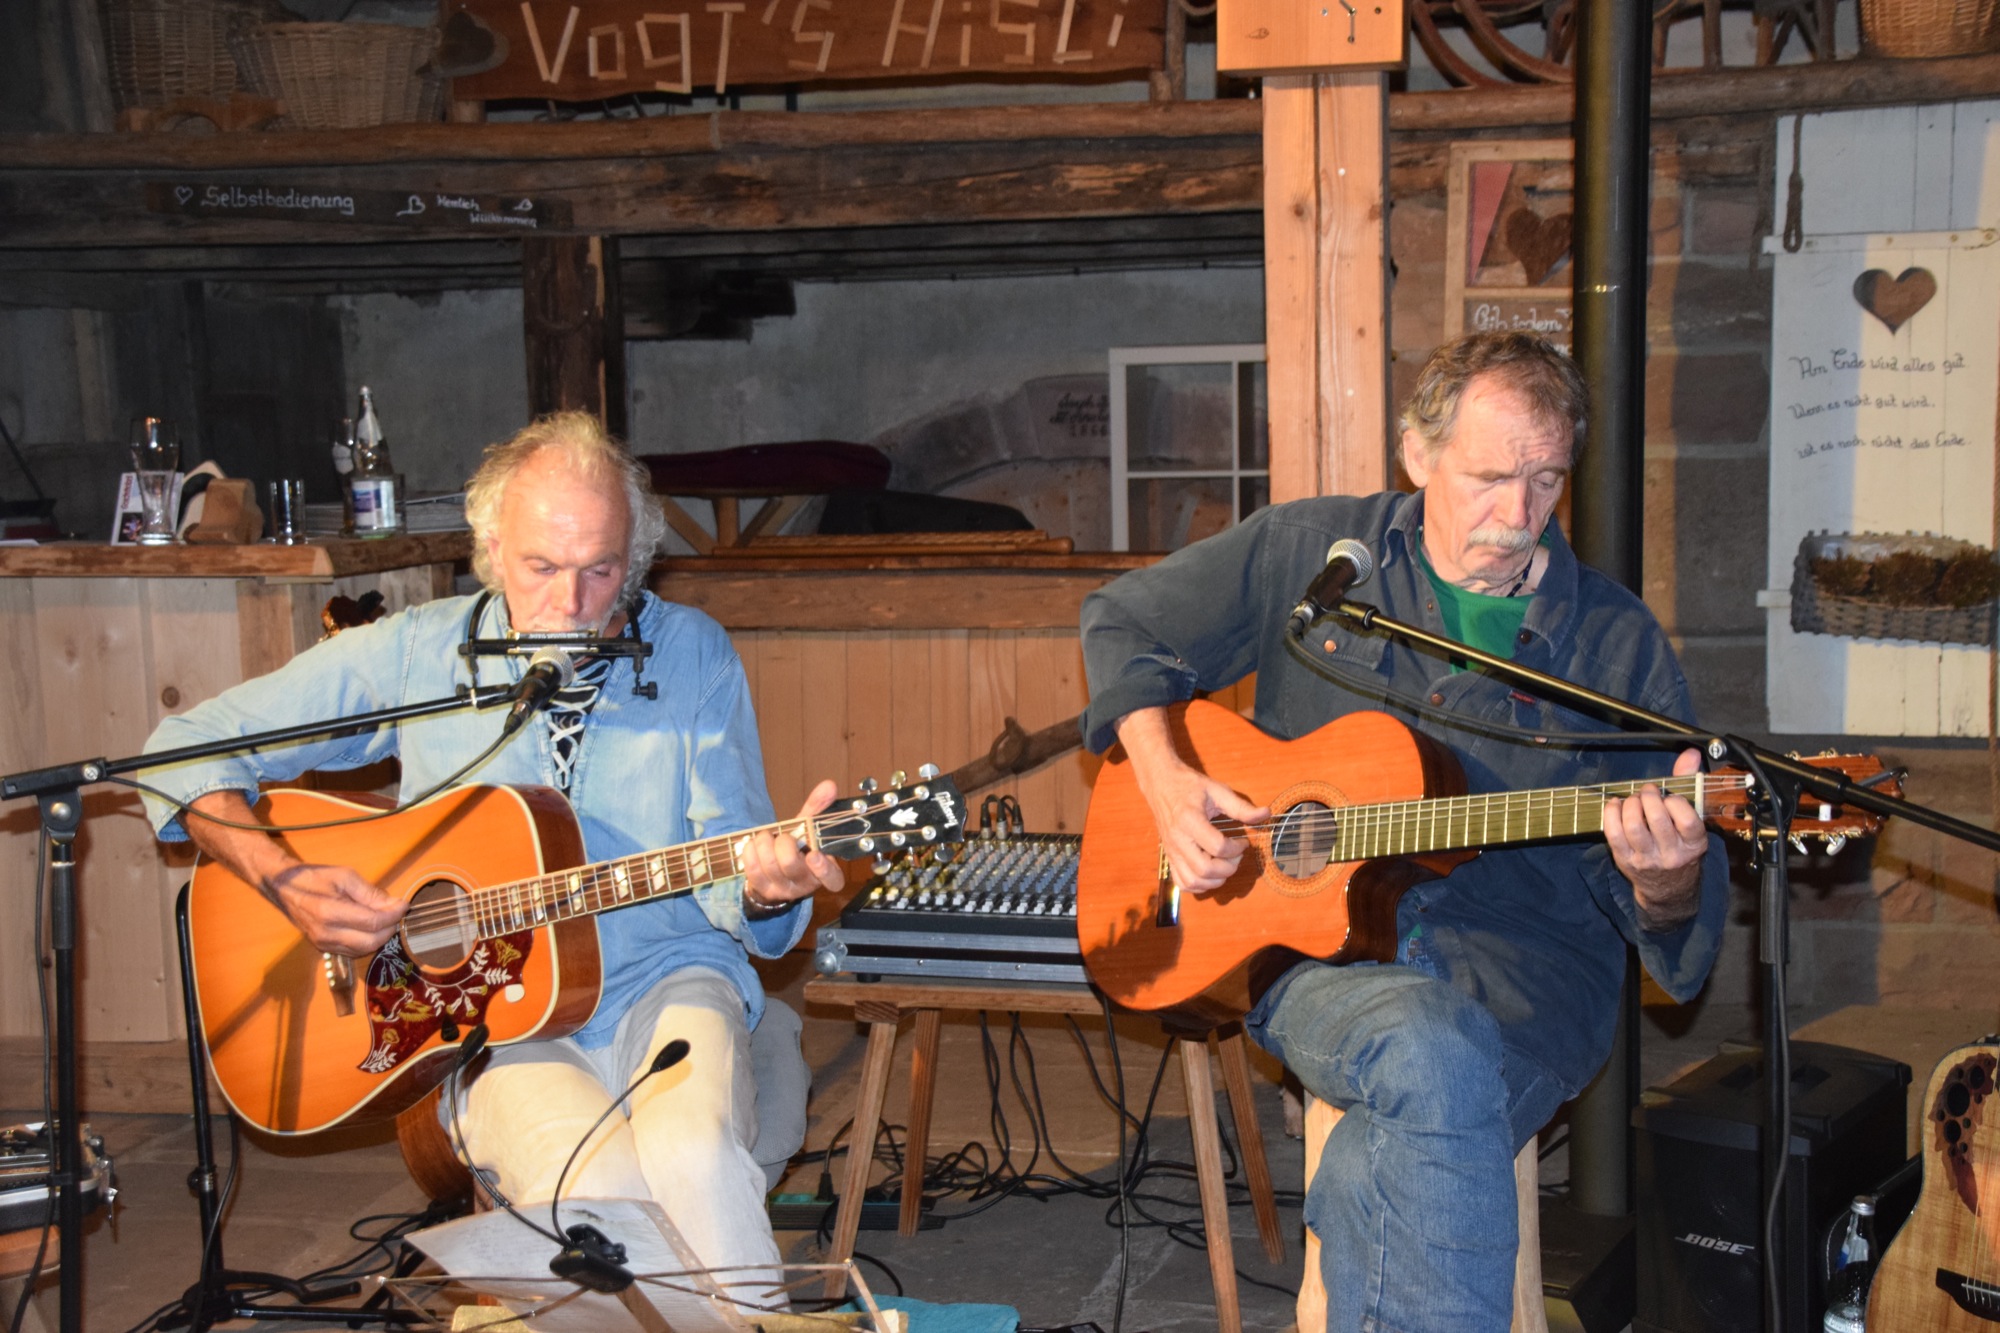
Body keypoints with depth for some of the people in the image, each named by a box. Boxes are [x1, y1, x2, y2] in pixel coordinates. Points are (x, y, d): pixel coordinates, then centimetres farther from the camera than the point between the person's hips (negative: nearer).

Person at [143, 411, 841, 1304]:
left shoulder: (691, 655, 2)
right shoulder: (415, 654, -1)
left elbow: (723, 873, -1)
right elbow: (188, 746, 4)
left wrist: (765, 885, -26)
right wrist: (286, 881, -12)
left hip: (667, 982, 1)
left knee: (694, 1154, -33)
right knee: (601, 1184, -31)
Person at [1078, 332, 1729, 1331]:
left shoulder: (1616, 643, 5)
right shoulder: (1311, 553, 6)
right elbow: (1123, 623, 17)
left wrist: (1663, 882, -21)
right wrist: (1164, 779, 0)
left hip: (1522, 968, 0)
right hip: (1313, 943, 0)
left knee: (1383, 1169, -33)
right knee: (1437, 1064, -36)